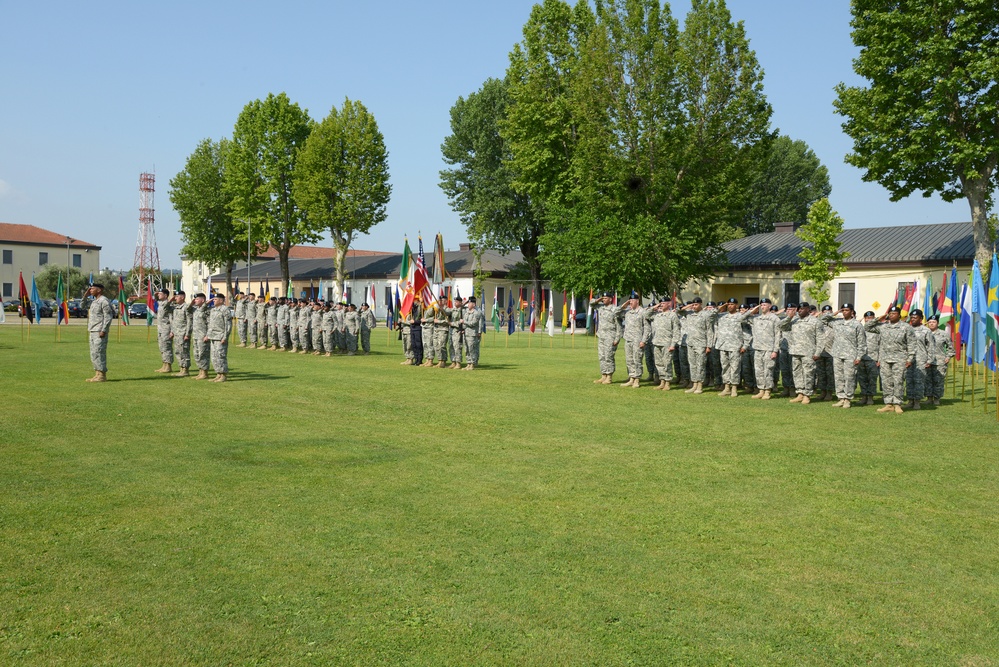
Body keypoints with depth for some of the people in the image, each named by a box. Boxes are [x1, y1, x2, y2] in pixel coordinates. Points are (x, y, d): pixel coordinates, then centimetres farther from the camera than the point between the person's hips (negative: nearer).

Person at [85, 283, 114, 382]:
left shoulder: (104, 301, -11)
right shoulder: (95, 301, 18)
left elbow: (108, 317, -17)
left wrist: (103, 330, -22)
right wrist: (86, 295, 17)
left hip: (100, 332, -10)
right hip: (93, 331, 10)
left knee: (98, 353, -10)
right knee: (93, 354, 10)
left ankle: (102, 376, -8)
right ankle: (97, 375, 14)